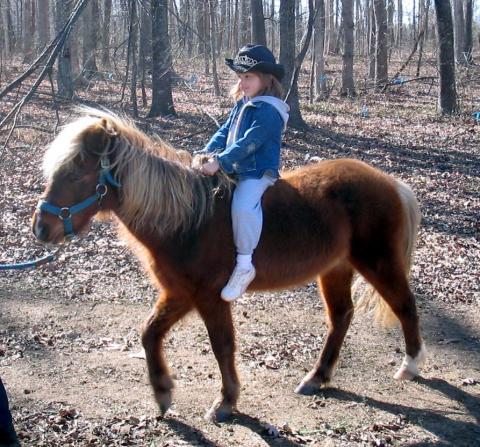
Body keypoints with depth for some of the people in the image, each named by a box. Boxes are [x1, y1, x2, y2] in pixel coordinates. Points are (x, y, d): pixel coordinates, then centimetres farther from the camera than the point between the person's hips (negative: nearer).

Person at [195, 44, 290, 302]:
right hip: (234, 169, 10)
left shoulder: (269, 111, -16)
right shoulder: (242, 104, 14)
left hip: (258, 172, -10)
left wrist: (220, 161, -28)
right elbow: (224, 132, 14)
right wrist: (207, 153, -2)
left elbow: (248, 143, -24)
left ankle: (244, 266, -24)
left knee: (243, 206, -33)